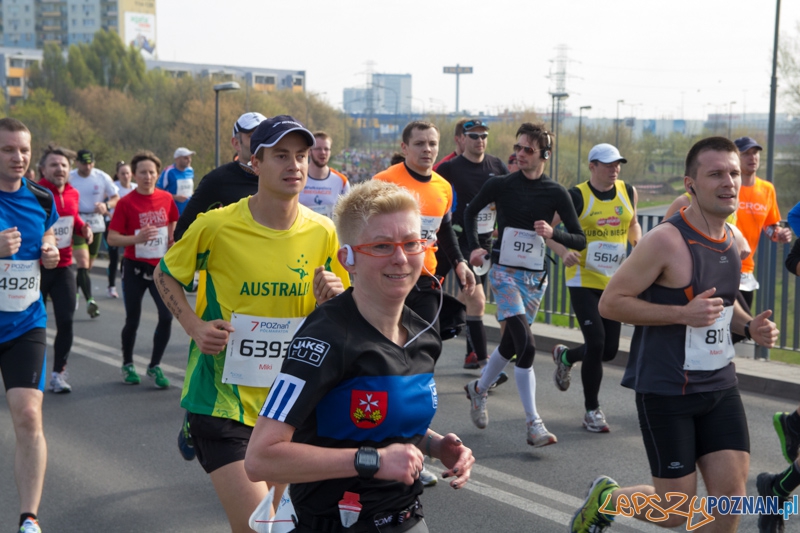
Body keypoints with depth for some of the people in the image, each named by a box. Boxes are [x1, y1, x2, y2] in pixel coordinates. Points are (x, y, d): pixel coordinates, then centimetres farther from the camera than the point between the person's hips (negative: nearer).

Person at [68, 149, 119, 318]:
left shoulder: (102, 177, 0)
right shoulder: (69, 178, -4)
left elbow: (117, 198, 4)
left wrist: (106, 205, -17)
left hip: (96, 224, 3)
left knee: (88, 265, 12)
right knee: (83, 263, -19)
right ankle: (90, 300, -28)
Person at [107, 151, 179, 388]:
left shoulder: (166, 199, 1)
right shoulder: (126, 203, -9)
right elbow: (112, 238, -10)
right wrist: (137, 239, -25)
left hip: (161, 268, 3)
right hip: (135, 268, -2)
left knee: (167, 316, -8)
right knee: (133, 319, 6)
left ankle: (154, 366, 10)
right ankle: (128, 365, 27)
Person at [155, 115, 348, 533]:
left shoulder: (322, 232, -3)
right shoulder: (217, 225, -12)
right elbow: (165, 275, 5)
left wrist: (336, 297, -14)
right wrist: (194, 325, -11)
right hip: (221, 399, -4)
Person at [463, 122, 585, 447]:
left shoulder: (555, 193, -1)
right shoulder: (501, 185, -4)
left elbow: (580, 240, -1)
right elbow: (470, 212, 14)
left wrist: (553, 234, -19)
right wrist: (475, 247, 2)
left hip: (535, 277, 3)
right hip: (504, 272, -3)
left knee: (510, 344, 13)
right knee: (526, 346, -17)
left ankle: (478, 389, 42)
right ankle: (533, 425, -14)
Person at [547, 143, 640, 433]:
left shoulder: (628, 192, 5)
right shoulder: (577, 196, -10)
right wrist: (564, 252, -27)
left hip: (614, 282, 5)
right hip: (583, 281, -5)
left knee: (609, 350, 6)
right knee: (596, 343, -13)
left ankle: (565, 356, 39)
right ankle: (592, 410, 5)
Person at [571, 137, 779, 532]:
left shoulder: (732, 241, 7)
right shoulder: (666, 241, -17)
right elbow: (610, 303, -16)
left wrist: (748, 326, 3)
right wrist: (683, 313, -24)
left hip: (719, 384, 7)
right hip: (666, 391, -7)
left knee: (731, 495, -1)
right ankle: (605, 498, 30)